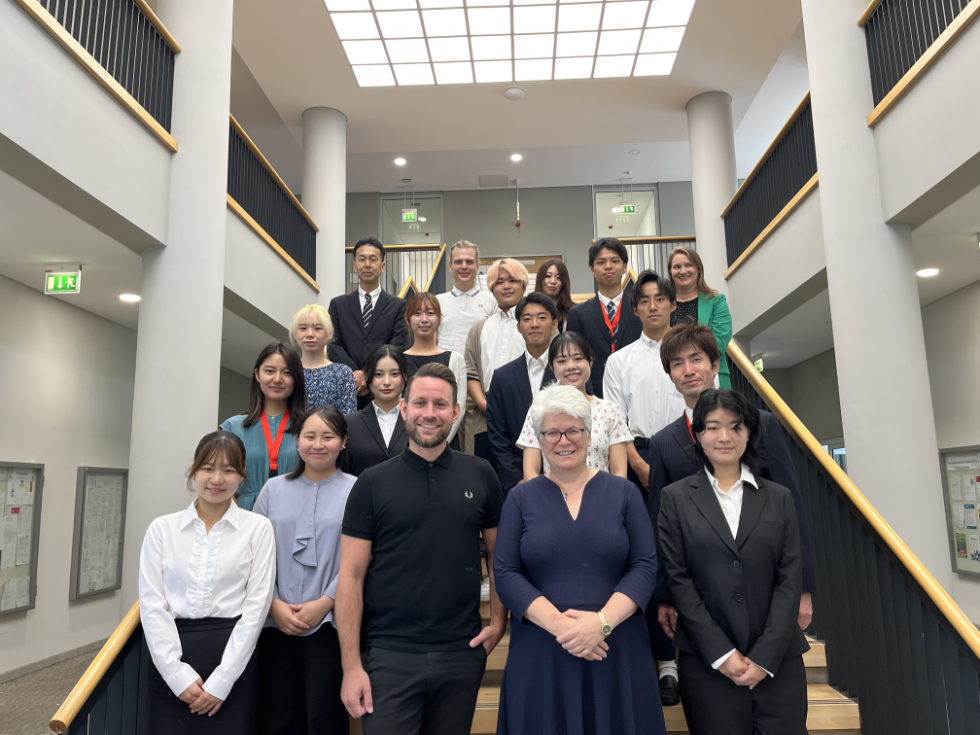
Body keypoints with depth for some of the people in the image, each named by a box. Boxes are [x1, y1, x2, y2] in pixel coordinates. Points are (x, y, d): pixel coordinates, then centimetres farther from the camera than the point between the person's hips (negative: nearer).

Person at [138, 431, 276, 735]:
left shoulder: (258, 528, -1)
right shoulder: (162, 528, 4)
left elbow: (256, 605, -4)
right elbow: (151, 603, -1)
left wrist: (220, 680, -9)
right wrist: (179, 674, -9)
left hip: (232, 659, -1)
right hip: (168, 664, 1)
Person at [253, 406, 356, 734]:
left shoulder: (355, 491, -2)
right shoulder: (273, 489, 8)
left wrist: (324, 603, -12)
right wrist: (274, 604, -5)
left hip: (330, 624, -3)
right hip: (276, 624, 3)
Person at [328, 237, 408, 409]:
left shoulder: (398, 306, 8)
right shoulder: (338, 304, 12)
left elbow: (397, 347, -2)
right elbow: (333, 344, 3)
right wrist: (354, 373, -14)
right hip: (346, 389, 1)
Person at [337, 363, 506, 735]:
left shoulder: (480, 476, 2)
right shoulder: (372, 483, -2)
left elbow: (498, 555, 10)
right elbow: (351, 576, -3)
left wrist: (498, 621, -2)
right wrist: (351, 665, -7)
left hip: (462, 653, 2)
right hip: (389, 656, -1)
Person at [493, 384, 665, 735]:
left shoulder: (624, 492, 4)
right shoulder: (521, 498, 3)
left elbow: (645, 566, -2)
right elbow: (505, 573, -3)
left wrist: (602, 622, -15)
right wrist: (558, 624, -15)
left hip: (617, 653, 1)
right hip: (540, 656, 0)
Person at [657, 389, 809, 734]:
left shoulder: (778, 498, 7)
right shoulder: (676, 497, 1)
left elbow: (790, 578, 2)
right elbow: (677, 579, -3)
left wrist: (765, 656, -7)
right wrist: (721, 652, -9)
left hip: (777, 660, 2)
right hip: (707, 661, -1)